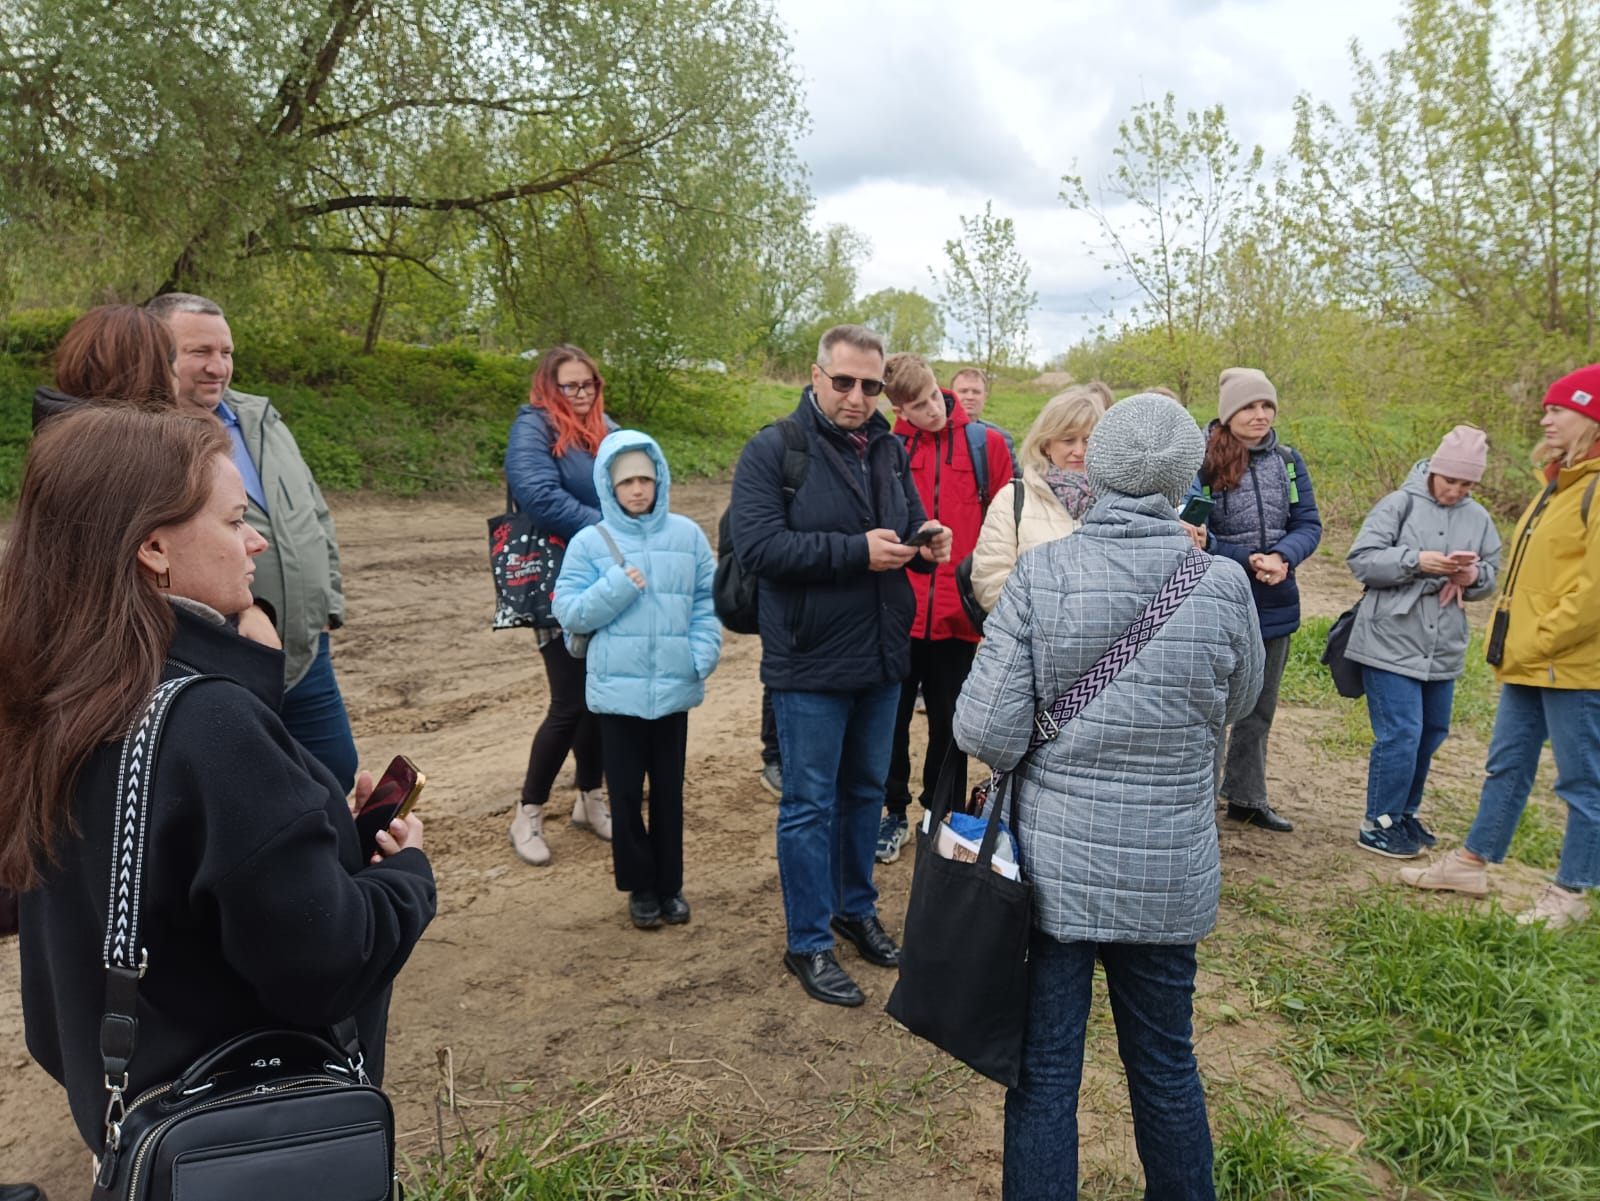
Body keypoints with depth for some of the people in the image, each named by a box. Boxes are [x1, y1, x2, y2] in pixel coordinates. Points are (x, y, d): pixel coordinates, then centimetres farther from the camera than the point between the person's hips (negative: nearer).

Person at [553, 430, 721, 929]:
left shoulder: (687, 535, 1)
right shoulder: (589, 542, -3)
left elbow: (707, 602, 4)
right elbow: (569, 613, -5)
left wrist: (703, 655, -8)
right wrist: (617, 586, -18)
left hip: (674, 688, 1)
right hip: (617, 690, -1)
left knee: (668, 790, 13)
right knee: (626, 792, 9)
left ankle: (670, 884, 28)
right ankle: (640, 885, 26)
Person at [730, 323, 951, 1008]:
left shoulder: (888, 449, 9)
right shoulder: (772, 451, -11)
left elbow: (909, 525, 19)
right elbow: (757, 545, -22)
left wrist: (927, 547, -6)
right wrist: (857, 551, -24)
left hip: (882, 657, 7)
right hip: (810, 664, -6)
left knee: (866, 791, 19)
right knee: (810, 804, 4)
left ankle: (856, 909, 38)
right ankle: (809, 944, 19)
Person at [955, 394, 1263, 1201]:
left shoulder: (1040, 574, -14)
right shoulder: (1222, 583, -9)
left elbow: (985, 732, -16)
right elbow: (1236, 704, 8)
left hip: (1055, 862, -2)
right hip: (1168, 870, 2)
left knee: (1044, 1072, 13)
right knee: (1165, 1065, 22)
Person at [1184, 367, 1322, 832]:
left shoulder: (1288, 460, 1)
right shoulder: (1200, 459, -14)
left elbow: (1308, 525, -1)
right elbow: (1191, 529, -16)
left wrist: (1282, 558, -21)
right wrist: (1249, 561, -23)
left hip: (1275, 606, 6)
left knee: (1258, 710, 19)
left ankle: (1245, 797, 36)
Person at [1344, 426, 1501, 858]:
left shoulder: (1478, 518, 8)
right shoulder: (1400, 504, -7)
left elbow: (1492, 575, 12)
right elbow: (1360, 559, -13)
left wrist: (1474, 576, -11)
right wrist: (1416, 561, -22)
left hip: (1443, 648, 6)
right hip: (1391, 642, -6)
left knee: (1430, 734, 16)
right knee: (1400, 734, -8)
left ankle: (1403, 813, 32)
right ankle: (1378, 824, 5)